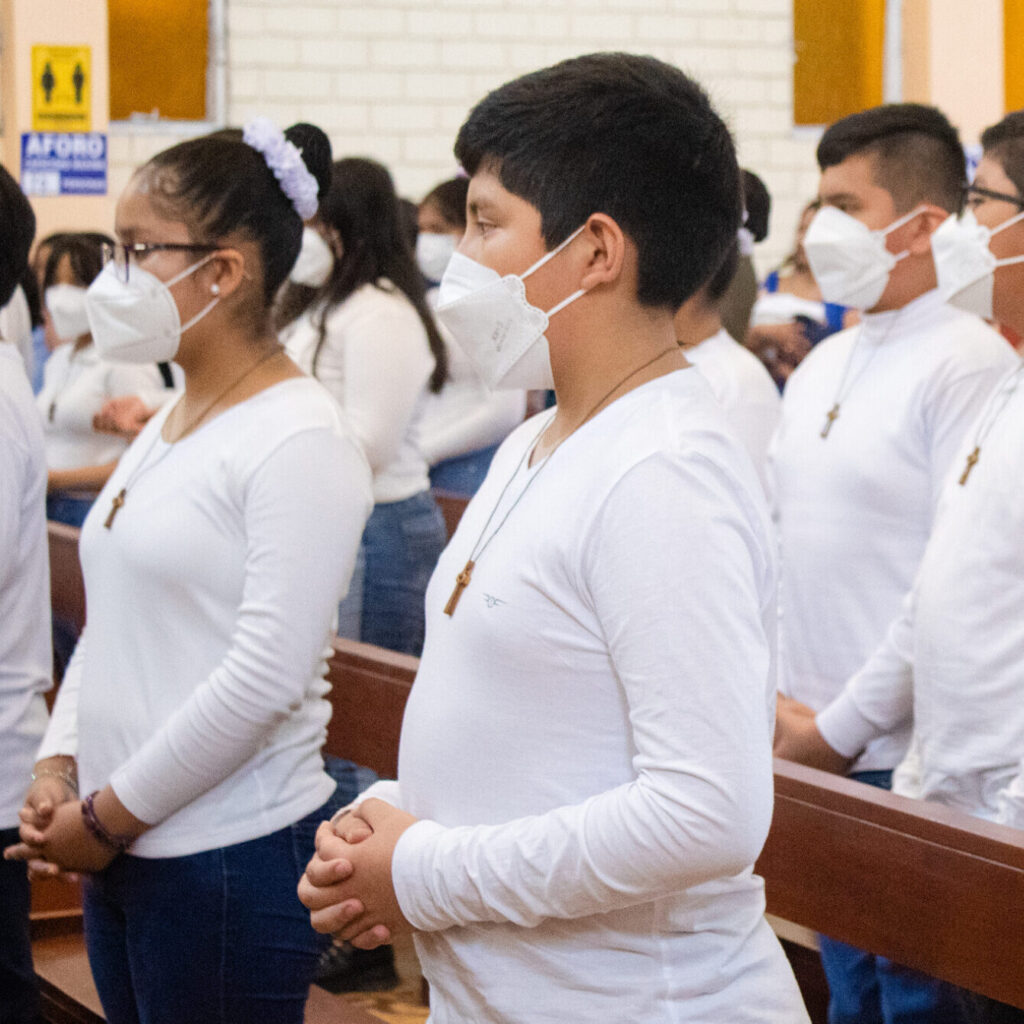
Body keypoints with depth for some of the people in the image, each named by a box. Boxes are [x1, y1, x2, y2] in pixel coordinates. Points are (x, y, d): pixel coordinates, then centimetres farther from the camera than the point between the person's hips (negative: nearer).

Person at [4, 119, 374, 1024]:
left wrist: (109, 814, -14)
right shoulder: (167, 426, 13)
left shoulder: (298, 441, -14)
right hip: (122, 852, 8)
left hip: (232, 863, -8)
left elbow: (268, 673, -20)